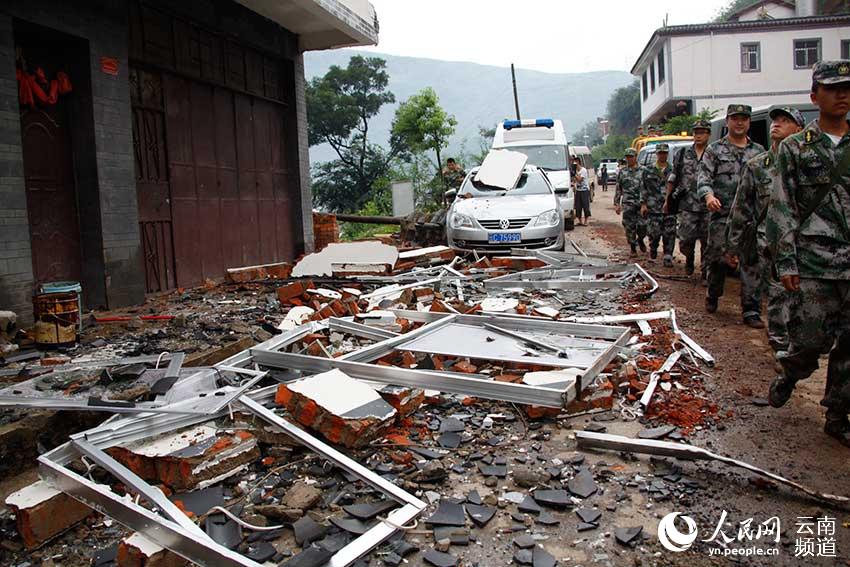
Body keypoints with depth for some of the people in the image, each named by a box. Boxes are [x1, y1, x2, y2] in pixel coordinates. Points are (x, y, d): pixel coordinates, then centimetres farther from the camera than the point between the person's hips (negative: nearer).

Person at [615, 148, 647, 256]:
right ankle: (633, 248, 13)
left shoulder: (642, 171, 6)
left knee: (642, 225, -4)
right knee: (629, 227, 1)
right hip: (627, 204, 1)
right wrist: (616, 204, 5)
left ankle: (640, 240, 27)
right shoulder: (622, 171, 8)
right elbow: (618, 189, 10)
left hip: (641, 203, 0)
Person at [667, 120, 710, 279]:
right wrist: (667, 200, 10)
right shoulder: (682, 154, 8)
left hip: (708, 207, 0)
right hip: (687, 206, 1)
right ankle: (689, 258, 28)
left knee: (707, 241, 4)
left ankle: (705, 271, 18)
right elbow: (672, 179, 11)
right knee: (685, 240, -3)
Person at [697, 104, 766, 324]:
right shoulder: (714, 150, 7)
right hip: (721, 215, -2)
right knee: (717, 259, 3)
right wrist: (708, 195, -24)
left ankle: (751, 310, -1)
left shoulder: (759, 152, 15)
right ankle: (712, 297, 28)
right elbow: (703, 177, -4)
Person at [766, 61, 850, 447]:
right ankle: (789, 375, 30)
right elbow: (782, 209, -2)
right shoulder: (795, 148, 3)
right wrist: (785, 262, -8)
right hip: (813, 263, -3)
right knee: (810, 339, -3)